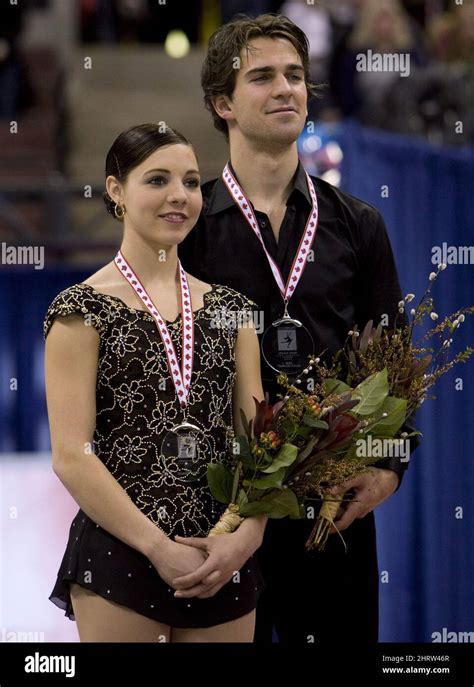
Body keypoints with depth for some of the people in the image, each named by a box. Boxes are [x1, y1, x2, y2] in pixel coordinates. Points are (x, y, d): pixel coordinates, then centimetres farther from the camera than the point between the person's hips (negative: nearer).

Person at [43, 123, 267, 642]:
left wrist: (247, 535, -11)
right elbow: (71, 457, -11)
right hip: (119, 556, -4)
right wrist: (158, 548, -14)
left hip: (225, 561, 4)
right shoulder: (83, 310, -4)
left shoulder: (230, 308, 10)